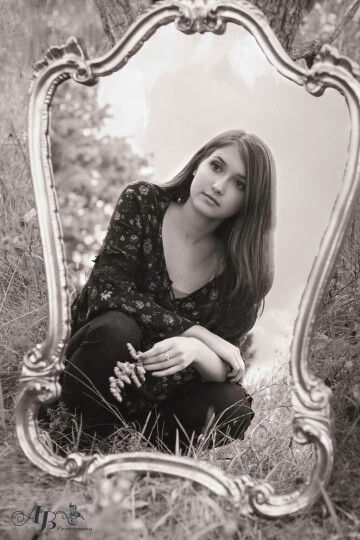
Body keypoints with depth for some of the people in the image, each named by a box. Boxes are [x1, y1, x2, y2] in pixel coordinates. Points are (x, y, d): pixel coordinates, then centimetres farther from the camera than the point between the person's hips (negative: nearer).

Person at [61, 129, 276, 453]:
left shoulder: (240, 267, -9)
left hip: (157, 396, 2)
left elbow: (225, 369, -11)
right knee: (118, 327, -32)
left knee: (231, 406, -25)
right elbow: (108, 289, -22)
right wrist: (200, 333, -25)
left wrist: (196, 351, -36)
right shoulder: (142, 202, -11)